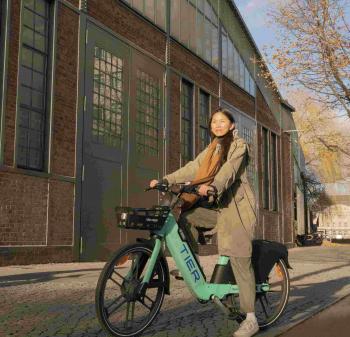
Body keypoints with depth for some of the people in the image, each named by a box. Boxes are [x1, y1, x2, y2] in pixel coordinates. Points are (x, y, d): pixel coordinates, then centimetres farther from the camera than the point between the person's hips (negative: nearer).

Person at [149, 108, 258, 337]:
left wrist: (212, 186, -41)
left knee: (239, 259, -10)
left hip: (237, 206, -7)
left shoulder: (239, 145, -2)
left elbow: (229, 169, -21)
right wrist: (165, 180, -5)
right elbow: (192, 169, 8)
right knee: (186, 215, -9)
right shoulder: (212, 149, 19)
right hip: (219, 206, 7)